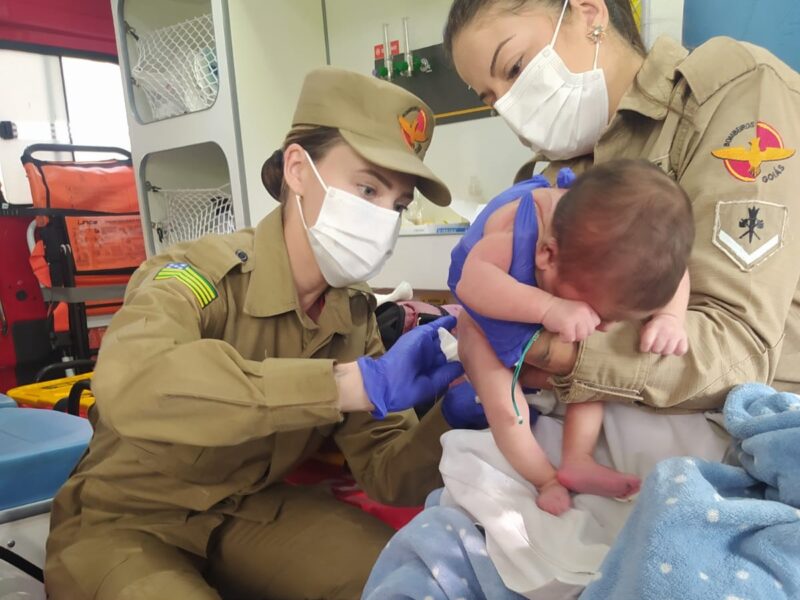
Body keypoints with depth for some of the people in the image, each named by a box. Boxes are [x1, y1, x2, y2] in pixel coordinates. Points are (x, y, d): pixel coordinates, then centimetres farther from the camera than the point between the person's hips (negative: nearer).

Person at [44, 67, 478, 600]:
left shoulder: (354, 311, -8)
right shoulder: (198, 276, -25)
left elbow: (385, 472, -8)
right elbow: (129, 386, -48)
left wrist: (456, 413, -27)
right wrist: (358, 382, -45)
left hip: (248, 508, 5)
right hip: (122, 521, -4)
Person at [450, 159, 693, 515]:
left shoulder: (611, 239, -28)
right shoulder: (515, 227, -42)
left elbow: (675, 275, -14)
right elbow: (472, 282, -54)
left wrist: (670, 318, -35)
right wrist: (549, 308, -62)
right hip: (493, 330, -4)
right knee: (504, 405, -18)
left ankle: (578, 460, 0)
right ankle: (547, 481, 1)